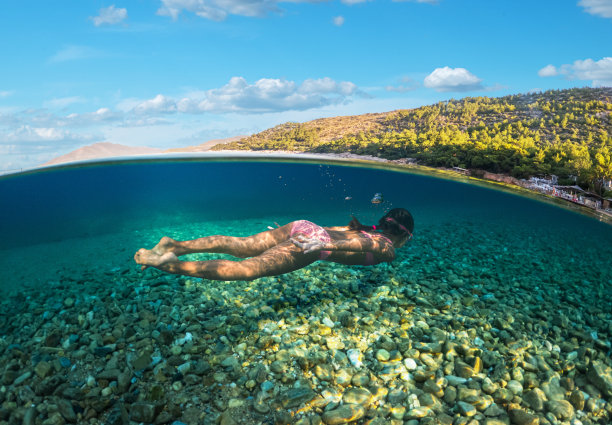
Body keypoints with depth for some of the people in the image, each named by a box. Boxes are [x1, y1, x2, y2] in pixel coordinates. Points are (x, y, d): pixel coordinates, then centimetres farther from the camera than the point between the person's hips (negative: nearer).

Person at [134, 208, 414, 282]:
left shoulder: (371, 230, 31)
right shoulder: (388, 249, 5)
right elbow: (354, 244, -14)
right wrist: (323, 245, -24)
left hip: (304, 226, 8)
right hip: (309, 242, -8)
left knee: (238, 246, 1)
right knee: (245, 270, -17)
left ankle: (175, 245, -9)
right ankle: (171, 265, -25)